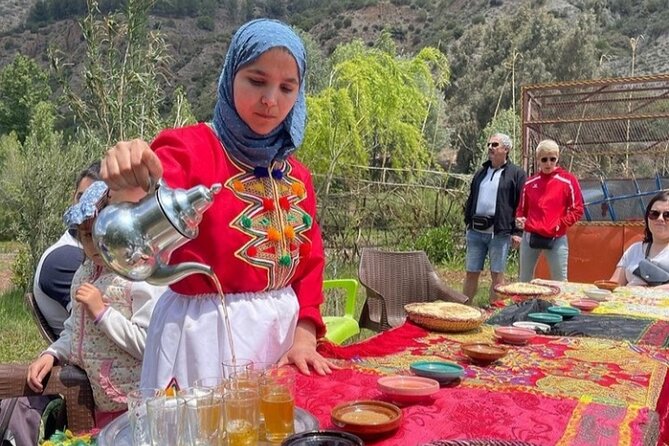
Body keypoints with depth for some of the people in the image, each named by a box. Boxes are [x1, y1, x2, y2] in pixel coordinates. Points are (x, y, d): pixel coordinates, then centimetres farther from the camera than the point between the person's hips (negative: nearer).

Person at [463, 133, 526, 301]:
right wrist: (468, 223, 14)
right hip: (476, 231, 5)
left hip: (500, 232, -5)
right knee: (471, 273, 8)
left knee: (497, 275, 2)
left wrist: (517, 232, -10)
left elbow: (521, 205, -4)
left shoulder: (516, 174, 0)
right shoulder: (481, 172, 17)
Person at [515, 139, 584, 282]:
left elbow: (577, 210, -2)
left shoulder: (568, 180, -2)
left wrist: (561, 223, -13)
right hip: (530, 237, 4)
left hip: (557, 239, -3)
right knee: (524, 281, 12)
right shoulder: (530, 182, 8)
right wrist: (519, 219, -1)